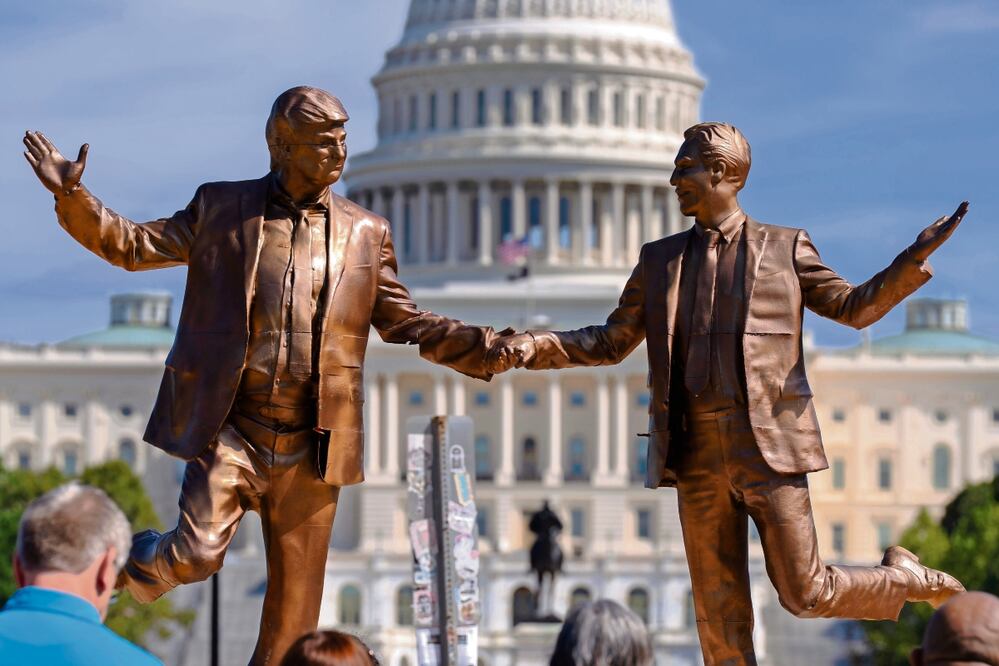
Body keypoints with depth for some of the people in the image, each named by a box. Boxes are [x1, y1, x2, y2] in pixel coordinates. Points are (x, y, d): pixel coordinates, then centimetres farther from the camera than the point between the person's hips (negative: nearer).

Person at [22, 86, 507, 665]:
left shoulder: (366, 233, 9)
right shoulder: (222, 209, 4)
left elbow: (406, 324, 12)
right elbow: (133, 245, 8)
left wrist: (494, 350, -1)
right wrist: (73, 197, -7)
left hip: (311, 444, 2)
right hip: (230, 428, -2)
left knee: (295, 606, 4)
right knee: (198, 553, -18)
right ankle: (131, 562, 16)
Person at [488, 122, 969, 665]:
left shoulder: (784, 247, 7)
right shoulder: (660, 259, 16)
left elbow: (853, 308, 12)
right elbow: (612, 342, 18)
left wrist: (914, 259, -3)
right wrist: (530, 348, 4)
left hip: (768, 446, -3)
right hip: (696, 454, 4)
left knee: (804, 594, -4)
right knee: (719, 612, 3)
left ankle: (905, 579, 23)